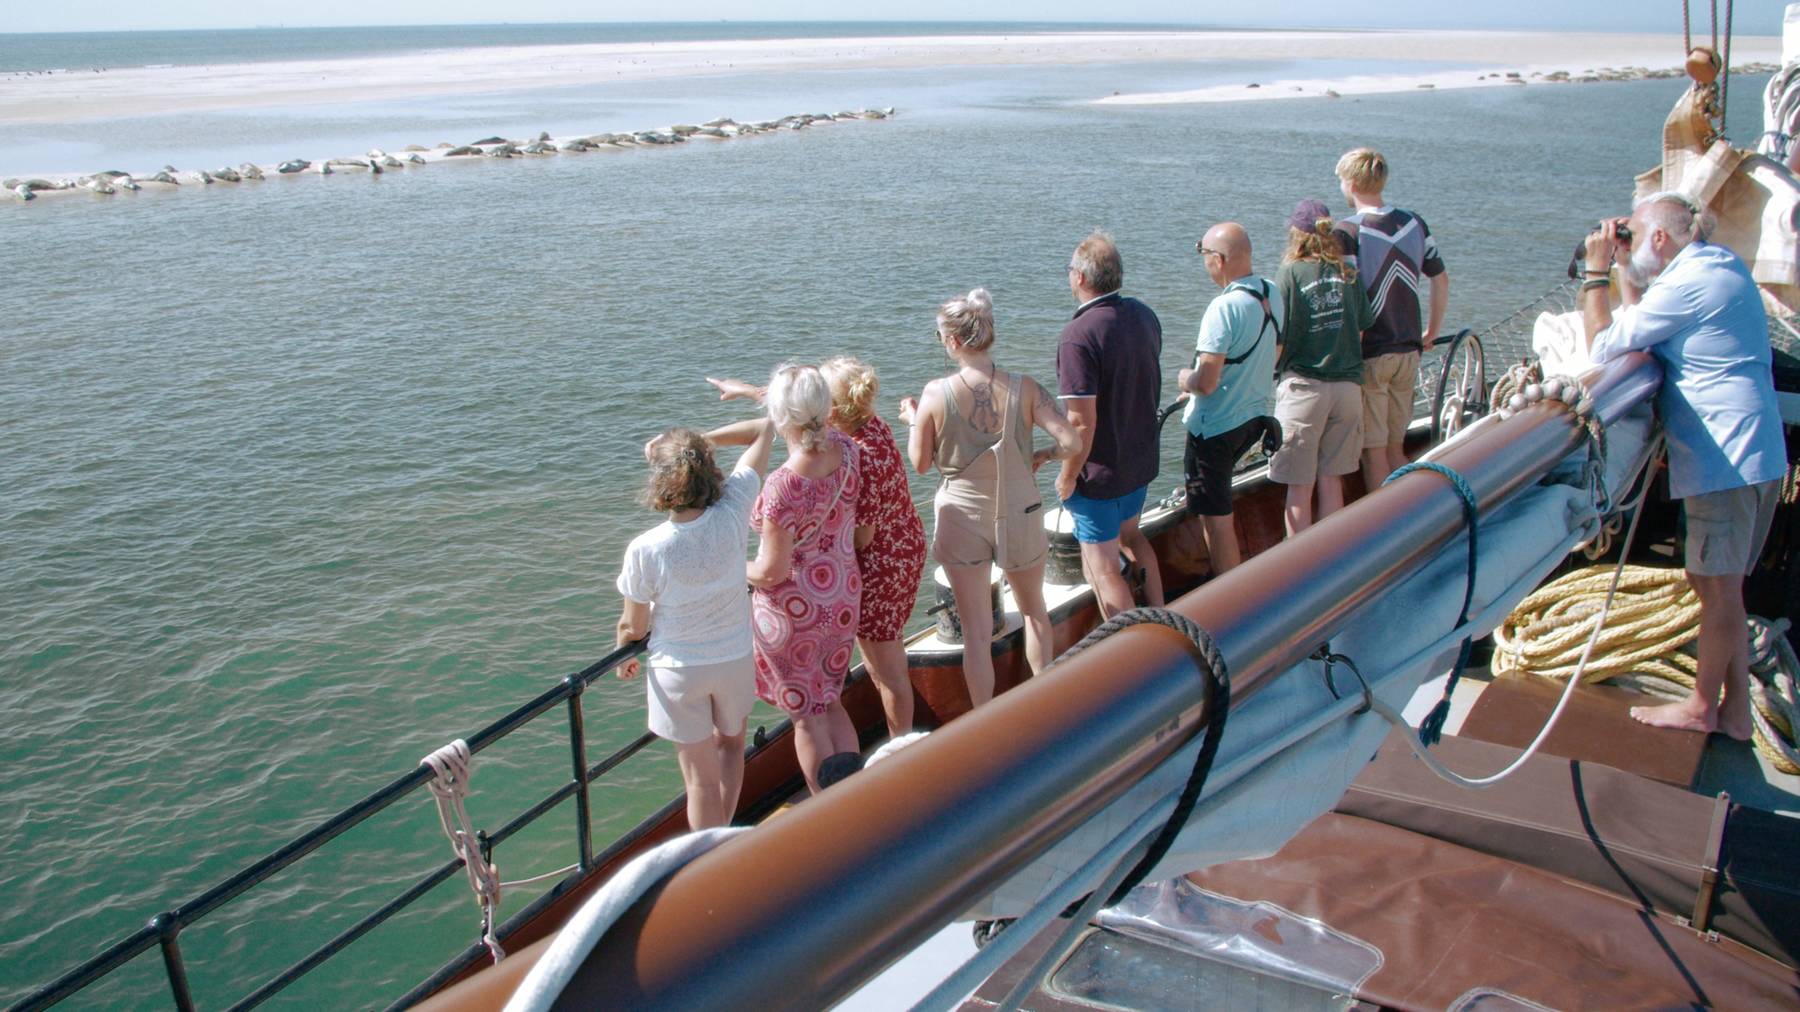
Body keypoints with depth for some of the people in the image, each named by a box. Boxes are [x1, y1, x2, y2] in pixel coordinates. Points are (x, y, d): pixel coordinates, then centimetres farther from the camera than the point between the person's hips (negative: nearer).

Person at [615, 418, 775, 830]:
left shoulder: (645, 550, -25)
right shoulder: (731, 515, -21)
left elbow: (632, 627, -10)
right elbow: (764, 430, -9)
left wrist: (625, 658, 11)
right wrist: (698, 441, -13)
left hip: (678, 670, -3)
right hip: (734, 659, 3)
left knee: (701, 777, 12)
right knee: (730, 744, 30)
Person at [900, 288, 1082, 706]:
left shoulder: (936, 394, -15)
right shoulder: (1023, 388, -13)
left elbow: (920, 463, -7)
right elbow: (1071, 440, -20)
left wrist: (913, 420, 11)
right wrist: (1041, 456, 1)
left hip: (962, 519, -1)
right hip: (1019, 515, 1)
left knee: (976, 633, 9)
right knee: (1034, 611, 26)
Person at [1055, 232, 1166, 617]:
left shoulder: (1077, 336, -28)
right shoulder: (1144, 315, -3)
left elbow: (1082, 422, -28)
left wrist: (1067, 477, -15)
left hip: (1098, 473, -8)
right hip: (1142, 458, 8)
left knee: (1103, 568, 5)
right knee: (1129, 534, 30)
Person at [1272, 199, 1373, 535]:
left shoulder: (1290, 273, -7)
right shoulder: (1347, 273, 5)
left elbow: (1277, 340, -10)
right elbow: (1361, 331, 10)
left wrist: (1274, 371, 8)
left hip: (1303, 386, -4)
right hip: (1348, 387, 4)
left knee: (1300, 487, 4)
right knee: (1331, 482, 14)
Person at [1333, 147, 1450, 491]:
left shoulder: (1349, 231, -13)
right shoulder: (1414, 223, 4)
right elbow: (1441, 280, 11)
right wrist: (1432, 332, 23)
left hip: (1368, 356, -6)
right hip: (1408, 353, 6)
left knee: (1373, 453, 3)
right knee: (1396, 449, 17)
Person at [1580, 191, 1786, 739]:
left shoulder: (1688, 282, -15)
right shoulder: (1721, 265, 15)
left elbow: (1604, 344, -12)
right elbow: (1641, 325, 20)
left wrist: (1595, 272, -4)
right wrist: (1623, 268, 13)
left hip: (1725, 454, -10)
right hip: (1755, 453, 10)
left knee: (1718, 586, 1)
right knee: (1721, 585, 15)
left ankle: (1702, 706, 12)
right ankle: (1735, 709, 21)